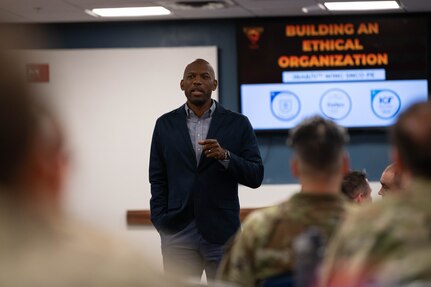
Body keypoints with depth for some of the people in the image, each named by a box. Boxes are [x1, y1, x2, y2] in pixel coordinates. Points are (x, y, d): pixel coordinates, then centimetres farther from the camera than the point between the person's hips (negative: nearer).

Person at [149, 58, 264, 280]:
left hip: (222, 232, -1)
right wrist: (161, 223, 0)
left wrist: (225, 156, -18)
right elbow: (158, 178, 10)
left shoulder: (238, 124, 3)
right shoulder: (165, 124, 8)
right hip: (178, 232, 1)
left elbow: (255, 176, -1)